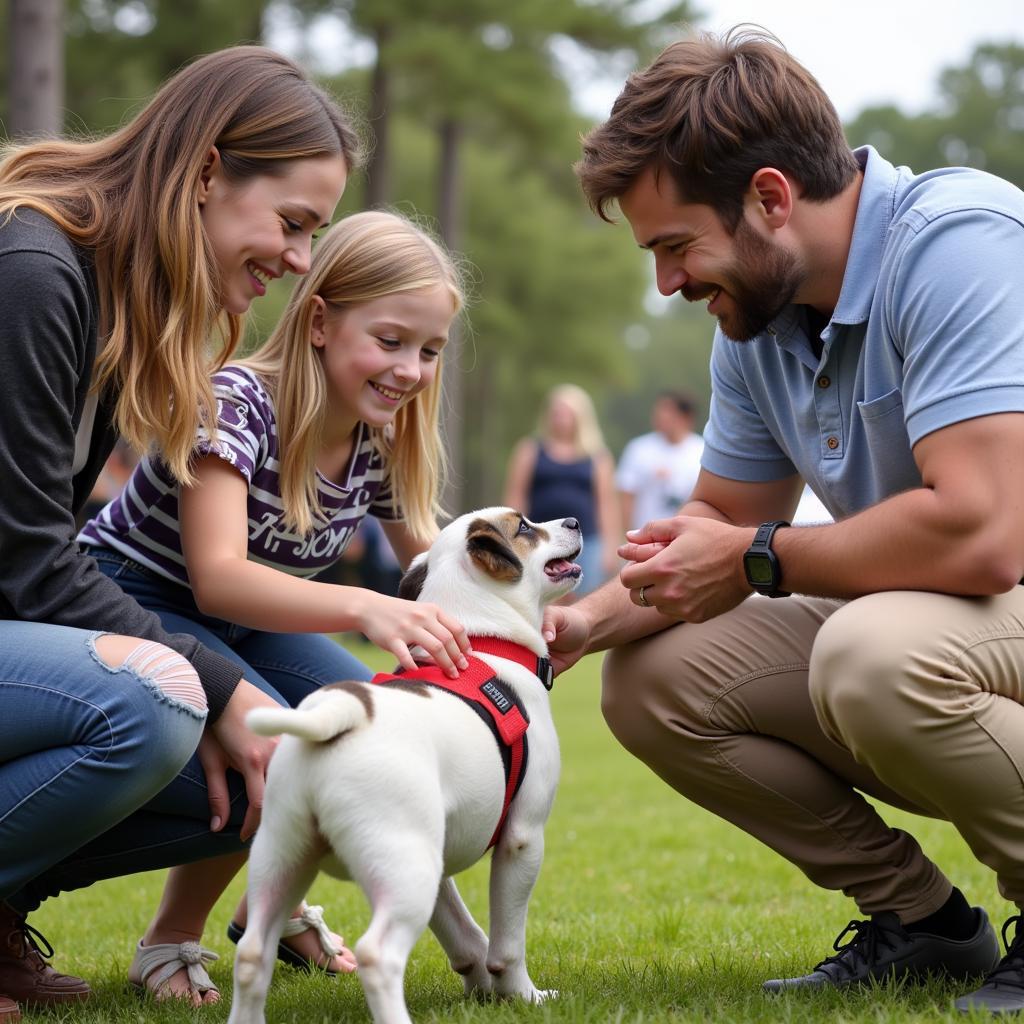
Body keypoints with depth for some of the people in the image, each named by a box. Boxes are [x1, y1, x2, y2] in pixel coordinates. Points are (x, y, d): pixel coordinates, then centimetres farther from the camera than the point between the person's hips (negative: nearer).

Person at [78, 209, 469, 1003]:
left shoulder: (382, 444, -6)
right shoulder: (235, 402, -28)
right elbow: (217, 578, -40)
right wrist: (365, 607, -55)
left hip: (245, 620, 7)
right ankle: (172, 938, -6)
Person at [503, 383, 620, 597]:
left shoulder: (598, 457, 11)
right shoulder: (529, 450, 9)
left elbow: (606, 505, 9)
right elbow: (514, 499, 7)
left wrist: (610, 547, 4)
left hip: (585, 542, 1)